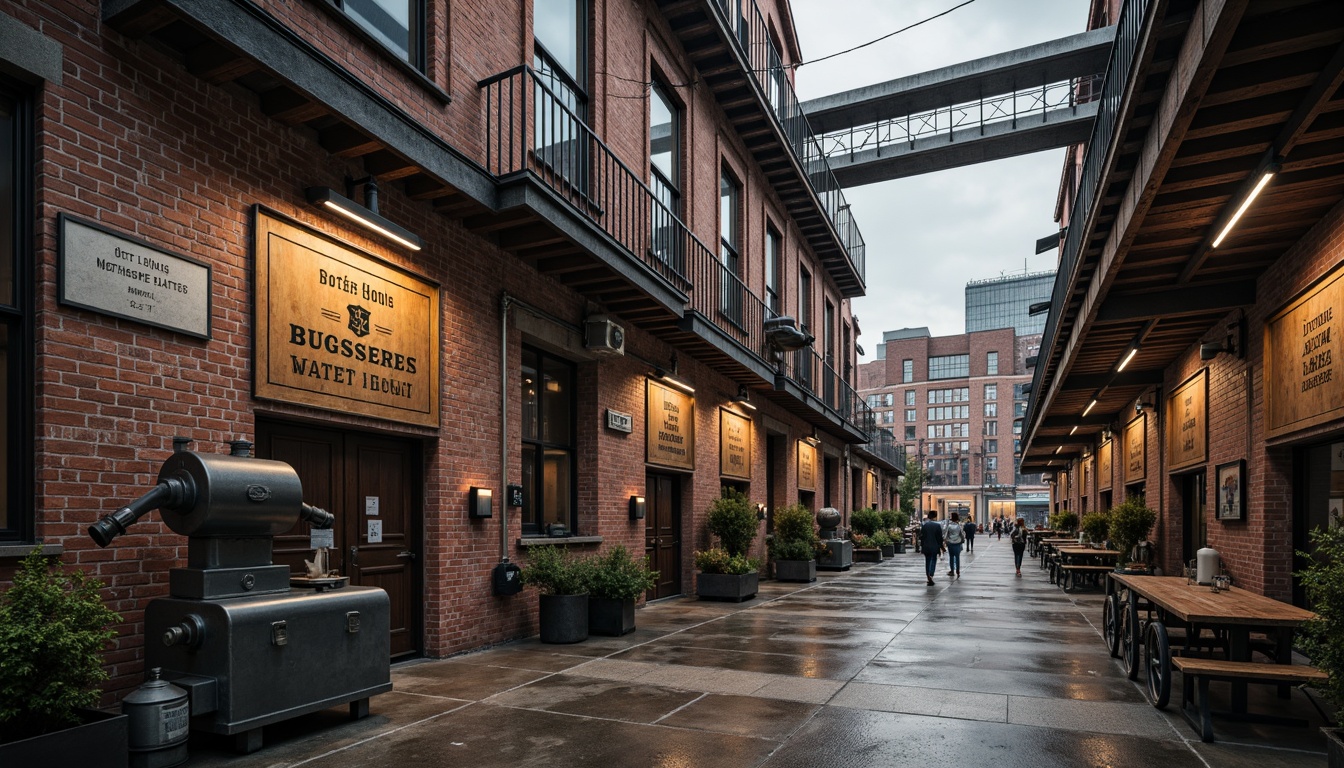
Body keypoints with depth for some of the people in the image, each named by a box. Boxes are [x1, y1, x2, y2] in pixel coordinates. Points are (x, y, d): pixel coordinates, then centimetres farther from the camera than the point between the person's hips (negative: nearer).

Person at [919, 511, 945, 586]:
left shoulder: (924, 525, -1)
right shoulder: (937, 525, -8)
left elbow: (921, 536, 1)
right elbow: (940, 537, -5)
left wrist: (921, 546, 9)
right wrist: (941, 547, 5)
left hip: (926, 546, 2)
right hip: (934, 547, -2)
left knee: (927, 561, 12)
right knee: (933, 561, 6)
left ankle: (928, 577, 14)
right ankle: (931, 575, -13)